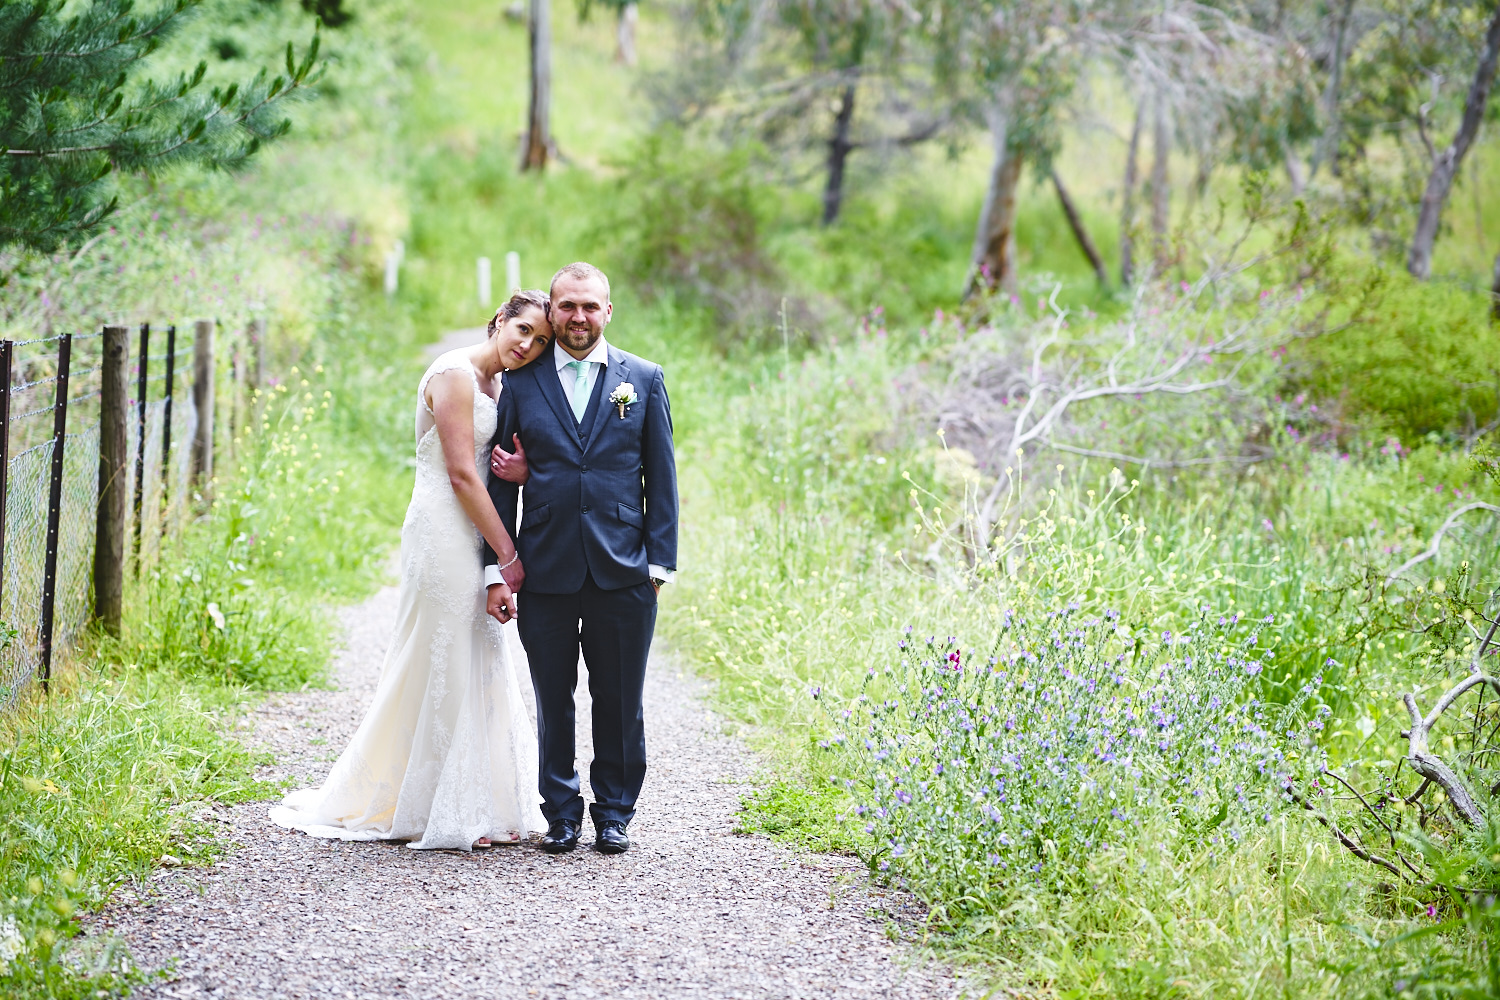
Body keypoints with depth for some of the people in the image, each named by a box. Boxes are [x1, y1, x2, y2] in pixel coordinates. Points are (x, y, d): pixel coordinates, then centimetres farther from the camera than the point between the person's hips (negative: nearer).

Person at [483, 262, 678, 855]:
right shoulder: (522, 382, 6)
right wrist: (497, 567, 0)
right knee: (554, 702, 6)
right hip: (546, 572, 0)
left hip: (623, 572, 0)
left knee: (619, 703, 5)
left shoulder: (644, 379, 6)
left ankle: (614, 814, 17)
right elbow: (501, 482, 7)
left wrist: (659, 563, 0)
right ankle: (561, 813, 18)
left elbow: (661, 478, 6)